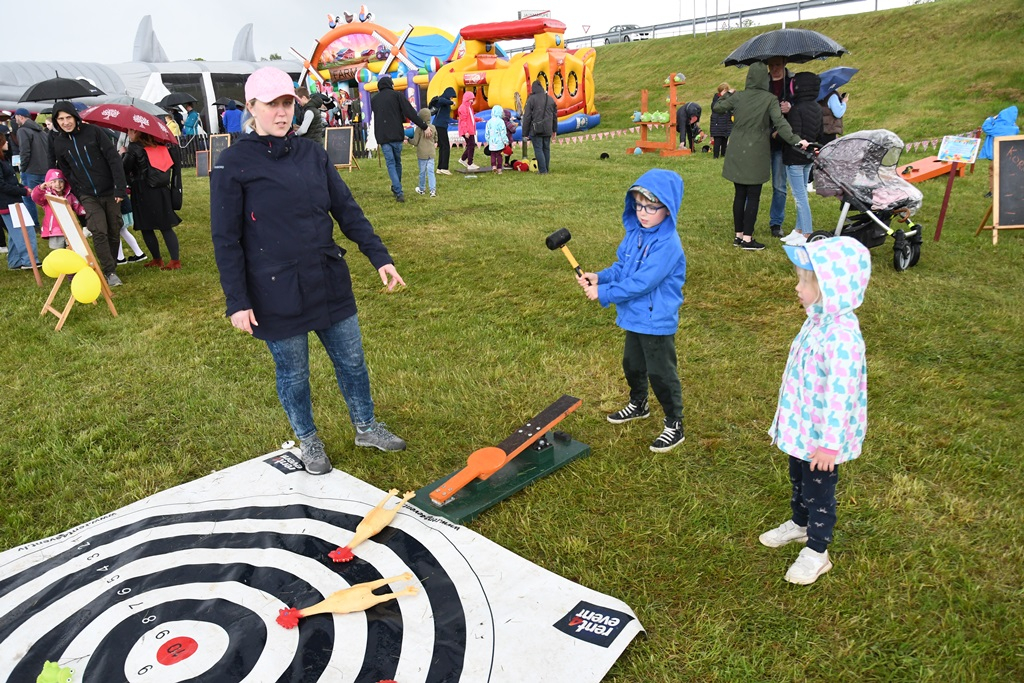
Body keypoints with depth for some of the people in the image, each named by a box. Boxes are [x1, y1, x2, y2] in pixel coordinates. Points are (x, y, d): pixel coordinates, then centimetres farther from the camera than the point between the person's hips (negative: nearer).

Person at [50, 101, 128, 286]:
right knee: (99, 232, -12)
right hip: (88, 196, 1)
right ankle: (110, 272, -5)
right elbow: (67, 172, 12)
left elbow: (114, 159, -9)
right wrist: (78, 195, 4)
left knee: (114, 232, 5)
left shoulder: (93, 132, -6)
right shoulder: (58, 143, 3)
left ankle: (112, 265, 21)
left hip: (110, 192, -1)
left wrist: (120, 188, -14)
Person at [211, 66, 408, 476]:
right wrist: (237, 301, -9)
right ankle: (308, 441, 35)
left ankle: (366, 428, 35)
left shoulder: (312, 154, 6)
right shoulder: (234, 164, -7)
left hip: (331, 283, 4)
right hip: (277, 295, -4)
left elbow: (347, 211, 7)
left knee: (352, 361, 13)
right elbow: (226, 239, -6)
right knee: (293, 373, 12)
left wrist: (380, 257, -1)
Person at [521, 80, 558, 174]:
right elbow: (555, 116, 17)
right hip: (547, 130, 5)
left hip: (536, 130, -5)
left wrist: (525, 132, -3)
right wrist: (554, 129, 24)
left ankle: (542, 170, -5)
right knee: (546, 149, 12)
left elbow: (527, 117, -7)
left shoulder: (531, 99, -7)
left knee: (538, 149, -1)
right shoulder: (550, 99, 10)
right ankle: (546, 169, 17)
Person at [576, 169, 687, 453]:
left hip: (657, 321, -9)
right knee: (632, 364, 25)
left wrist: (603, 293, -24)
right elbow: (622, 267, 8)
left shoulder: (668, 244, -26)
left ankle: (675, 425, 21)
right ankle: (638, 405, 49)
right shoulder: (635, 233, 0)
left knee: (660, 372, 3)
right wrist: (599, 277, -10)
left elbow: (641, 283, -29)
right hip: (634, 316, 9)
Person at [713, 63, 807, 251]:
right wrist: (796, 140, -20)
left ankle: (739, 235, 17)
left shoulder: (737, 97, 1)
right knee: (753, 197, 0)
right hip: (756, 154, -4)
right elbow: (780, 123, -18)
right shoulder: (770, 99, -8)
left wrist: (727, 94, 29)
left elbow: (717, 108, 13)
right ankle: (747, 239, 0)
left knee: (739, 195, 11)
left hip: (738, 154, 4)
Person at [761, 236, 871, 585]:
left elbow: (840, 394, -29)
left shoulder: (841, 335, -31)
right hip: (801, 426, 9)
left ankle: (816, 551, 31)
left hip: (821, 436, -9)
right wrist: (788, 419, 19)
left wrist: (830, 443, -25)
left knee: (818, 490, 11)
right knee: (798, 480, 27)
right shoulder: (817, 321, 0)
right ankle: (800, 524, 51)